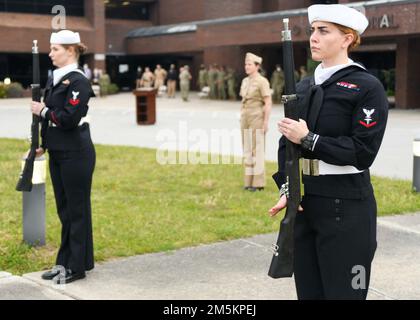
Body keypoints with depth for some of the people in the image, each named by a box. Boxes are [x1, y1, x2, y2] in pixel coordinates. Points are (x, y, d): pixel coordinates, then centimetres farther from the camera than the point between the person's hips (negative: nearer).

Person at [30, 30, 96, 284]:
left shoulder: (79, 81, -14)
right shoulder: (55, 79, 13)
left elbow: (69, 118, -22)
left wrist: (43, 111, -10)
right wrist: (43, 145, 16)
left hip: (76, 154, -9)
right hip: (57, 153, 9)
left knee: (77, 209, 1)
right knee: (64, 208, 14)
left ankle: (78, 266, 11)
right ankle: (65, 262, 24)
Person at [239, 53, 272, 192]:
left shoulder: (262, 81, -10)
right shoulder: (245, 81, 12)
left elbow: (268, 103, -13)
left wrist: (266, 122, -16)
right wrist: (242, 118, 16)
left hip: (257, 118, -8)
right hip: (245, 118, 8)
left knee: (257, 150, -4)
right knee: (247, 150, 10)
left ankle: (258, 182, 2)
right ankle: (249, 181, 17)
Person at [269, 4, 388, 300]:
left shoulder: (367, 87, -8)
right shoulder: (304, 87, 11)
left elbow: (363, 152, -14)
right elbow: (286, 142, 11)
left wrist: (308, 139, -18)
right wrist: (286, 188, -3)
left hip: (346, 208, -6)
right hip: (304, 202, 6)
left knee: (342, 292, 2)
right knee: (308, 290, 14)